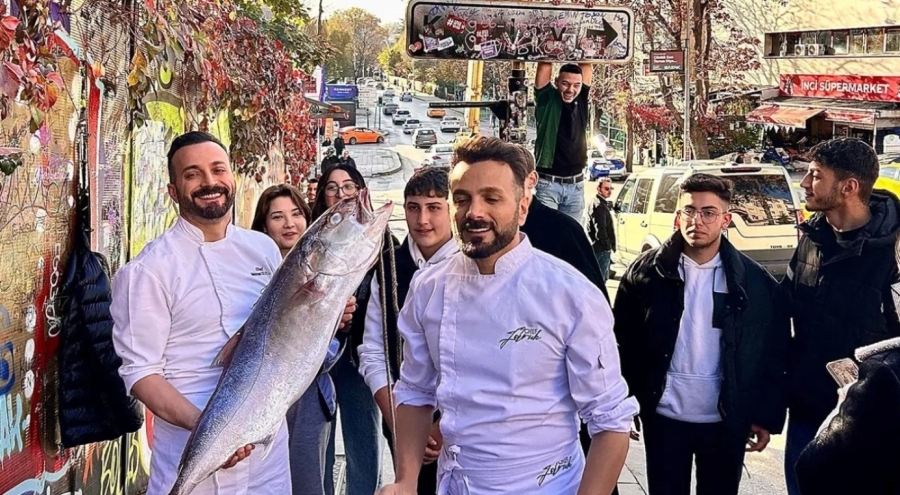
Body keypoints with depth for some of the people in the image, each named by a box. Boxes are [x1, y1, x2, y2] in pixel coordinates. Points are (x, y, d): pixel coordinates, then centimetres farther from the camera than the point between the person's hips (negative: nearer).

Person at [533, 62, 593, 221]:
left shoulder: (581, 101, 7)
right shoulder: (547, 99, -2)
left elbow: (586, 66, 5)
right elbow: (545, 65, -6)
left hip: (576, 185, 4)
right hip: (548, 183, -4)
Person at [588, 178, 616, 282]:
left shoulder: (603, 204, 17)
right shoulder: (599, 206, -16)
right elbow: (600, 229, -23)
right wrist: (608, 246, -18)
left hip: (602, 248, 11)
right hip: (602, 249, -11)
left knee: (602, 278, 18)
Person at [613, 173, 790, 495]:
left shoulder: (756, 282, -3)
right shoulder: (647, 272, -4)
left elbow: (775, 356, 1)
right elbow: (624, 342, 1)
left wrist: (767, 417, -1)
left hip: (726, 421, 0)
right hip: (664, 417, 0)